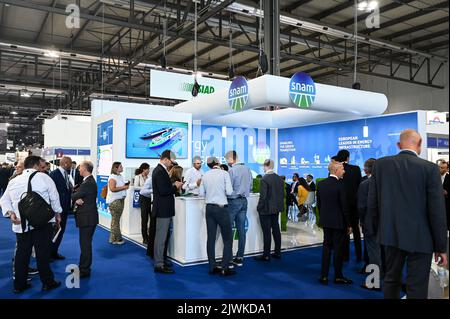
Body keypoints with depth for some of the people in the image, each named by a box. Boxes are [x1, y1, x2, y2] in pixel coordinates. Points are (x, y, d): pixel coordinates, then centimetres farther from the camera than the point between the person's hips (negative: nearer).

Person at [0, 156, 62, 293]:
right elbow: (54, 197, -1)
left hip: (21, 224, 4)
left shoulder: (14, 181, 11)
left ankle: (19, 284, 20)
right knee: (43, 252, 3)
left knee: (22, 253, 11)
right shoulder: (44, 177, -3)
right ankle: (47, 282, 14)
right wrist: (57, 213, 11)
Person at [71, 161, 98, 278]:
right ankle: (83, 266, 30)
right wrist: (77, 199, -12)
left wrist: (75, 199, 5)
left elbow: (74, 196, -14)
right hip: (88, 217, 10)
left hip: (87, 218, -10)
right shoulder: (89, 181, 12)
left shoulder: (88, 183, -21)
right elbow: (79, 195, 7)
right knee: (85, 243, 18)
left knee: (85, 244, -1)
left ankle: (84, 270, 7)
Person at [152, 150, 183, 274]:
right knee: (161, 237, -3)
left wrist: (173, 185, 7)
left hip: (163, 209, 11)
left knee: (161, 237, 18)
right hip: (163, 209, -11)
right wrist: (175, 187, -12)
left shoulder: (159, 170, 14)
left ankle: (159, 260, 29)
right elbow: (163, 191, -24)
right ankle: (159, 265, 4)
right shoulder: (160, 171, -18)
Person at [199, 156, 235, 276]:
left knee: (211, 238, 8)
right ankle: (225, 268, 0)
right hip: (221, 208, -5)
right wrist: (222, 190, 10)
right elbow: (229, 192, -11)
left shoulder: (205, 175, 7)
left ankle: (212, 267, 14)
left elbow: (201, 193, 8)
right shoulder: (224, 173, -6)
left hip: (209, 208, 5)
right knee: (227, 239, 3)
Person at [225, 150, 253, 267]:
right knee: (241, 229, 9)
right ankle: (240, 257, 14)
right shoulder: (247, 169, 8)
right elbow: (250, 186, 14)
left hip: (233, 201, -7)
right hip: (244, 201, 7)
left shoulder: (232, 170, -15)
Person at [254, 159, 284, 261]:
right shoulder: (279, 178, 3)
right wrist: (279, 204, 17)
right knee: (276, 230, 15)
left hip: (266, 209, -7)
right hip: (276, 209, 7)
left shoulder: (264, 179, -18)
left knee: (266, 232, 0)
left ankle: (266, 255, 8)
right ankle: (277, 253, 24)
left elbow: (263, 196, -18)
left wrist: (259, 207, -7)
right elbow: (282, 194, 8)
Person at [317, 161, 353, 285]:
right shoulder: (340, 185, -16)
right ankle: (338, 276, 16)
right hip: (338, 222, -5)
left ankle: (324, 276, 14)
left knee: (326, 247, 12)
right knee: (338, 248, 6)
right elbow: (344, 206, -14)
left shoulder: (320, 184, 2)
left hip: (325, 221, 6)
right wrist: (348, 224, -6)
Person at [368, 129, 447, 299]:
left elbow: (372, 203, 0)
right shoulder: (430, 168, -12)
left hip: (390, 234, 4)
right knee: (417, 288, 5)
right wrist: (441, 247, -2)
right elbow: (437, 211, -11)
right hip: (419, 237, -4)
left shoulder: (380, 164, -3)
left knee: (391, 280, 19)